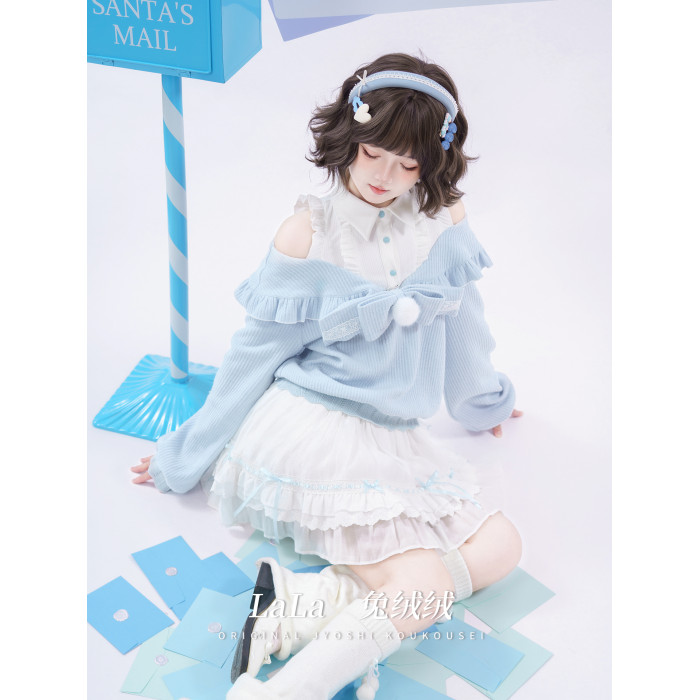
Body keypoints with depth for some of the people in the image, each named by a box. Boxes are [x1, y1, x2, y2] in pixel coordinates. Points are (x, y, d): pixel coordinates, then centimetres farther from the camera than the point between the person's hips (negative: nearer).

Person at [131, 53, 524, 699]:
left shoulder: (445, 220, 1)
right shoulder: (308, 234, -9)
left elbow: (460, 318, 18)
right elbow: (254, 353, -1)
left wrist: (483, 401, 32)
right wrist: (188, 456, 6)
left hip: (392, 434, 6)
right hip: (311, 427, -6)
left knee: (501, 549, -9)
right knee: (423, 589, -19)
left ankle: (298, 606, -16)